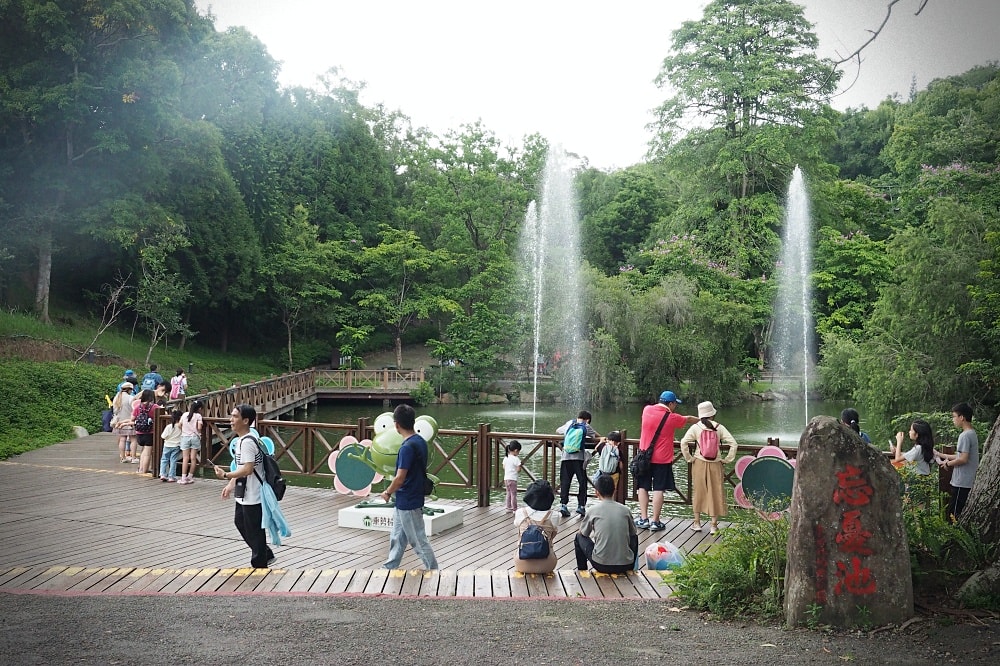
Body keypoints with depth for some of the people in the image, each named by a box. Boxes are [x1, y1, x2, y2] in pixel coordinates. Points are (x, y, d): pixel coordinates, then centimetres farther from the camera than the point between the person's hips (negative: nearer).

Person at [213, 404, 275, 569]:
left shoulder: (247, 442, -22)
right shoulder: (240, 440, 10)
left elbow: (247, 469, -29)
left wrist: (226, 475, -28)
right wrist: (231, 484, 17)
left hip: (252, 496, -11)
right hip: (244, 494, 11)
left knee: (254, 530, 2)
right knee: (240, 522, 22)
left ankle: (260, 565, 17)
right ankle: (265, 555, 33)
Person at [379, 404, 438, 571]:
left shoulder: (407, 447, -25)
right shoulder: (421, 442, 3)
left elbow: (400, 479, -26)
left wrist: (387, 492, -7)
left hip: (408, 504, -9)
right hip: (404, 502, 9)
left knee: (418, 541, 2)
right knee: (397, 538, 20)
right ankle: (389, 568, 31)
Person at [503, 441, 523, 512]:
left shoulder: (505, 458, 6)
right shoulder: (516, 459, -15)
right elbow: (518, 469, -16)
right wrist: (520, 464, 2)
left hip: (506, 478, 7)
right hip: (513, 479, -7)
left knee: (509, 493, 18)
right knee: (513, 494, 1)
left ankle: (508, 507, 20)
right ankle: (514, 509, 4)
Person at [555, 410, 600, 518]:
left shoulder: (568, 424, 16)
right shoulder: (586, 426, 7)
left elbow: (557, 431, 30)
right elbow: (597, 436, 11)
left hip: (566, 457, 3)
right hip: (579, 457, -3)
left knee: (565, 481, 5)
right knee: (582, 482, 6)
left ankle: (563, 504, 0)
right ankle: (581, 505, 4)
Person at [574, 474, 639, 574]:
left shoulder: (594, 510, -1)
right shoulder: (625, 510, 4)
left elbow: (583, 533, 15)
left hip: (601, 565, -2)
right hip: (626, 565, 2)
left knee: (579, 537, 22)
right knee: (634, 537, 32)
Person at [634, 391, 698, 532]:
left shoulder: (647, 410, 0)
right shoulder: (672, 418, -9)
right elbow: (688, 420, 9)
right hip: (662, 459, -3)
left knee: (643, 487, 11)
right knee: (658, 489, 1)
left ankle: (643, 519, 9)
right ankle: (655, 521, 2)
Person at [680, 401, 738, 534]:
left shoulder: (695, 427, -6)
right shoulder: (719, 428, -5)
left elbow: (683, 443, -13)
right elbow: (733, 443, -8)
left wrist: (689, 458, -2)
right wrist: (727, 459, 0)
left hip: (699, 463, 0)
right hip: (716, 464, 0)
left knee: (698, 492, 12)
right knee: (715, 493, 8)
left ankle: (697, 522, 19)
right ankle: (714, 525, 11)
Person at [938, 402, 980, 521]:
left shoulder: (965, 435, -18)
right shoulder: (972, 433, 13)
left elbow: (963, 459, -23)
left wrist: (948, 463, -7)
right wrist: (942, 455, 17)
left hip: (962, 483, -10)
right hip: (969, 481, 10)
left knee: (954, 514, -5)